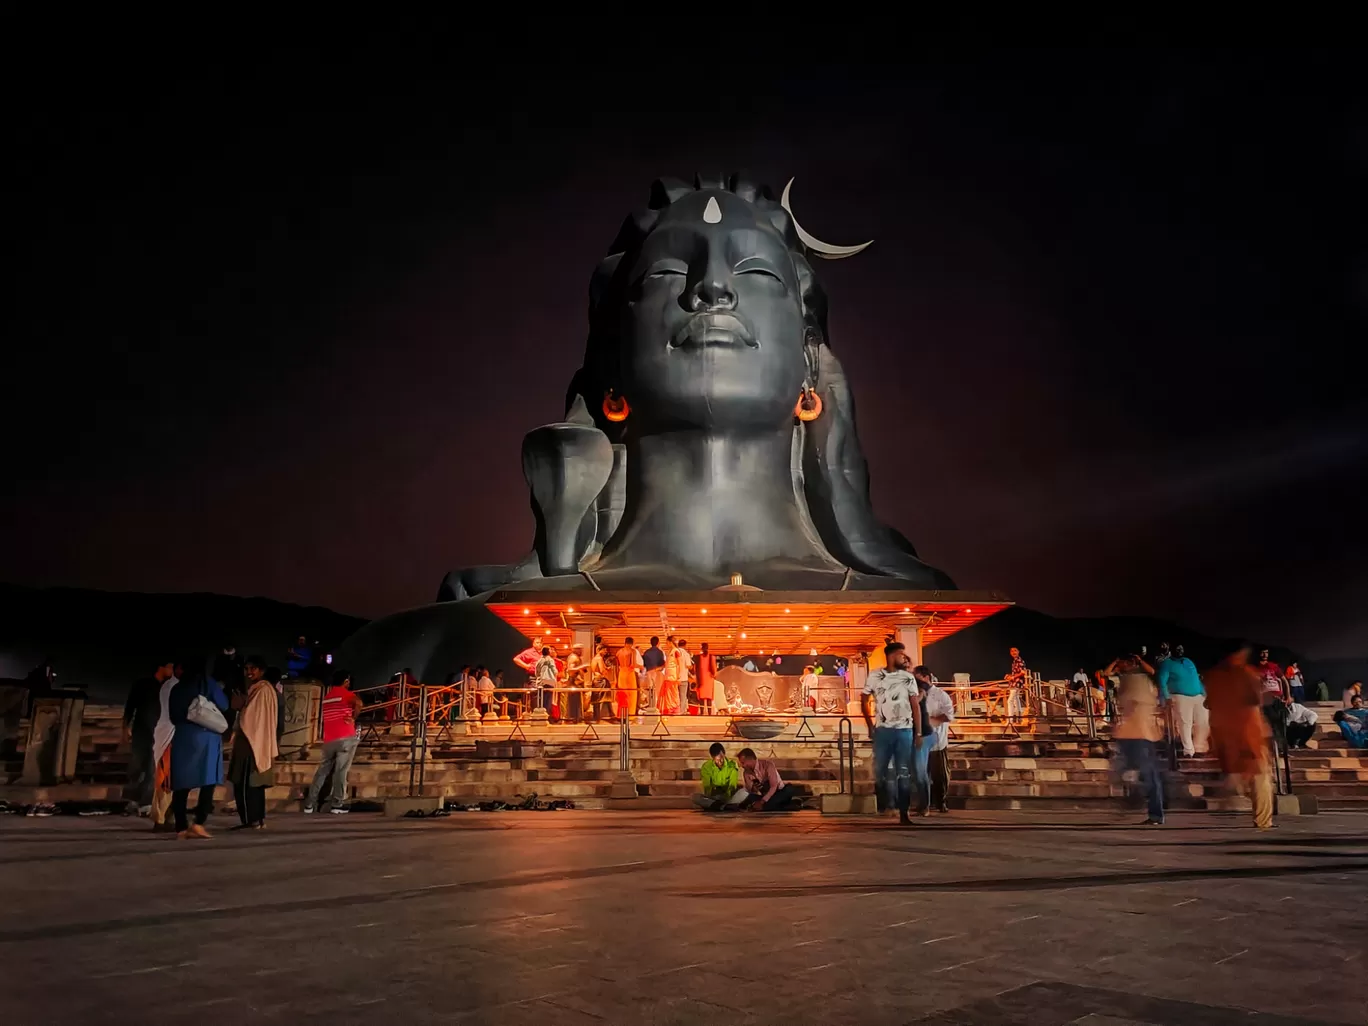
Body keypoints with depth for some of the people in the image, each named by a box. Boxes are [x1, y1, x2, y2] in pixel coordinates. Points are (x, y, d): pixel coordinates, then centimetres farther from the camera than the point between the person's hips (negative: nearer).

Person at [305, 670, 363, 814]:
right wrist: (353, 718, -10)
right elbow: (359, 703, -25)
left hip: (329, 740, 6)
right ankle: (337, 805, -2)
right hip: (345, 737, -6)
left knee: (322, 771, 11)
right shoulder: (346, 694, -4)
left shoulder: (326, 697, 17)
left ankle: (309, 804, 10)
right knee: (341, 771, -3)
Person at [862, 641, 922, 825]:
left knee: (903, 773, 1)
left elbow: (915, 706, 4)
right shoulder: (874, 677, 1)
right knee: (879, 770, 4)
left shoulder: (908, 678, 3)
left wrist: (918, 732, -1)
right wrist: (870, 726, 6)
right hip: (883, 730, 0)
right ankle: (883, 804, 24)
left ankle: (903, 813, 4)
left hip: (904, 730, 0)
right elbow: (864, 701, 10)